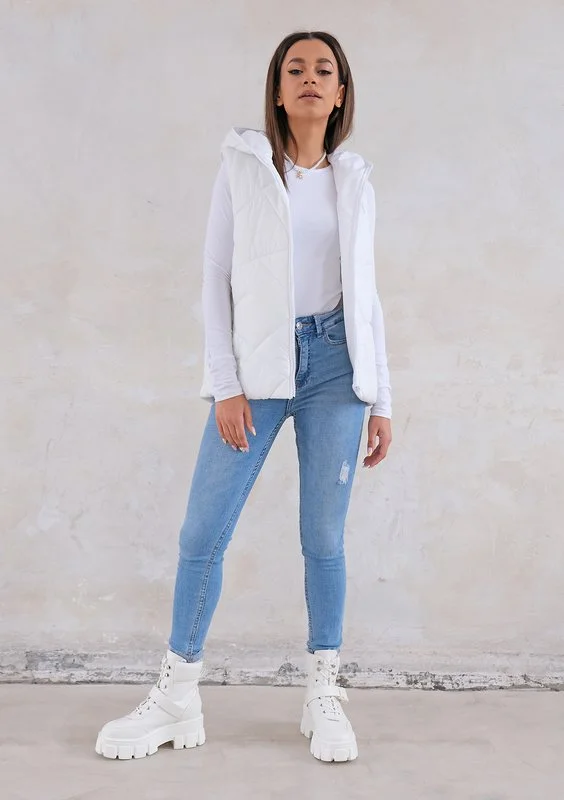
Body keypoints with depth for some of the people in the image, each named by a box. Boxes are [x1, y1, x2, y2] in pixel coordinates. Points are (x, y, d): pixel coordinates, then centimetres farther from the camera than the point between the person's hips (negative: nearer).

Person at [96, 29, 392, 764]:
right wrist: (226, 385, -7)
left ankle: (324, 696, 18)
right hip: (257, 362, -1)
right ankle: (178, 697, 14)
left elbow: (366, 294, 12)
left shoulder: (355, 181, 10)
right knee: (204, 531, -1)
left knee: (325, 536, 4)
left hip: (334, 362, 2)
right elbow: (216, 278, 0)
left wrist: (381, 400, 8)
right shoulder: (243, 165, 4)